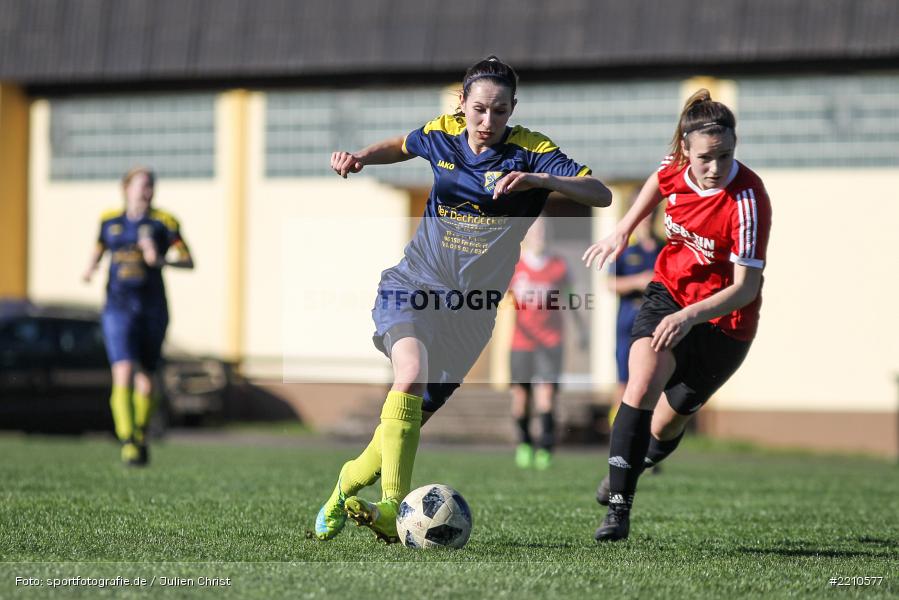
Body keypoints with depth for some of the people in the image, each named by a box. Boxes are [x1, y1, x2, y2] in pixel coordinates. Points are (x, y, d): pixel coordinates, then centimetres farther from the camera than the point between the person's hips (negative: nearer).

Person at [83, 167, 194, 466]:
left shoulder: (162, 223, -1)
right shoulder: (109, 221, 5)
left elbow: (189, 261, -5)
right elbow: (99, 248, 23)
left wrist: (162, 261, -23)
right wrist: (91, 267, 2)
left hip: (152, 309, 0)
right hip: (119, 308, 0)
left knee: (145, 379, 9)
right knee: (123, 374, -17)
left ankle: (142, 436, 33)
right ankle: (127, 442, -21)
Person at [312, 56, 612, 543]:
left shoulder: (530, 150, -8)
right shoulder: (441, 135, 2)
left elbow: (601, 195, -19)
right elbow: (403, 146, 26)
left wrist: (541, 180, -34)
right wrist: (360, 158, 7)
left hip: (470, 308, 0)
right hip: (413, 287, 0)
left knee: (414, 419, 2)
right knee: (411, 374, -29)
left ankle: (348, 485, 28)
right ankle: (393, 507, -35)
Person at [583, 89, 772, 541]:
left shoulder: (748, 200, -29)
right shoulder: (676, 168, -12)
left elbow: (746, 287, -27)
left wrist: (691, 315, -41)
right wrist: (622, 231, 12)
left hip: (721, 322, -3)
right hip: (667, 294, 3)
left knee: (666, 425, 10)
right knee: (642, 383, -24)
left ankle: (644, 461, 48)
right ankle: (618, 508, -25)